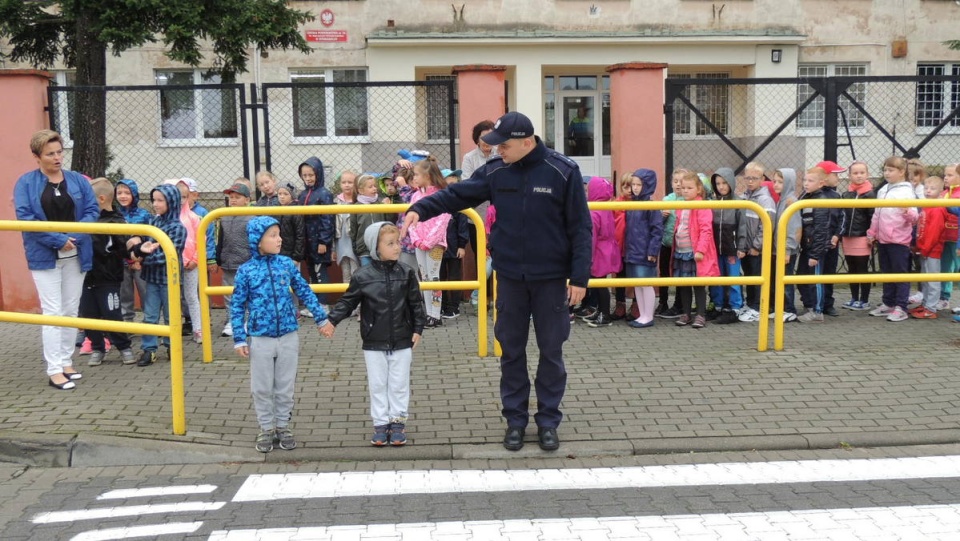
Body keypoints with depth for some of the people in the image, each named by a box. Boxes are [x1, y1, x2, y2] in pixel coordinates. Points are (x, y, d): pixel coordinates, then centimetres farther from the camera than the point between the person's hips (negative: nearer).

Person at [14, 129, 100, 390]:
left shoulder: (78, 180, 5)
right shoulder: (26, 182, -4)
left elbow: (93, 210, 1)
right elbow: (25, 218, -12)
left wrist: (74, 236, -15)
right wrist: (57, 240, -19)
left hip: (75, 254, 4)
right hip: (45, 256, -4)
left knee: (71, 310, 9)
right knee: (53, 311, -5)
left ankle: (66, 362, 20)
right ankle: (54, 370, -2)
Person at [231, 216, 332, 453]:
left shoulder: (287, 264, -1)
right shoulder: (246, 271, -7)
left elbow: (305, 292, 7)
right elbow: (237, 306, -3)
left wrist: (321, 318, 8)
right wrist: (239, 339, -5)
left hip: (288, 336, 2)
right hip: (260, 338, -2)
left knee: (285, 386, 12)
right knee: (262, 388, 9)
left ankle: (283, 426, 27)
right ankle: (266, 428, 24)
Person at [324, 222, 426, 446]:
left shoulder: (407, 274, -3)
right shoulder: (362, 276, -9)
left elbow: (416, 303, 3)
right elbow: (348, 301, 0)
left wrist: (418, 329, 1)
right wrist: (332, 320, -10)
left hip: (402, 342, 1)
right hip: (374, 343, -1)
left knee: (399, 384, 8)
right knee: (377, 385, 8)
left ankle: (398, 421, 20)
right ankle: (380, 423, 19)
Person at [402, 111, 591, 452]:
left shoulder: (563, 172, -11)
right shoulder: (495, 172, -1)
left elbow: (580, 228, -9)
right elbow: (458, 194, 3)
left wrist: (580, 277, -11)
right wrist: (421, 208, -14)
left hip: (551, 278, -3)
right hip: (510, 277, 3)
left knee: (551, 351, 7)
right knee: (511, 350, 9)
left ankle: (548, 421, 20)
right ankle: (515, 420, 22)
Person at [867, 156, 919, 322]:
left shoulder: (906, 191, -9)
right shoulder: (882, 190, 11)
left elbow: (914, 217, -14)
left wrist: (908, 212, -34)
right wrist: (871, 233, 18)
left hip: (899, 240, -7)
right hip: (882, 239, 7)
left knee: (900, 273, -1)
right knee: (887, 273, 15)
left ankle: (900, 308, 3)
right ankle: (888, 304, 24)